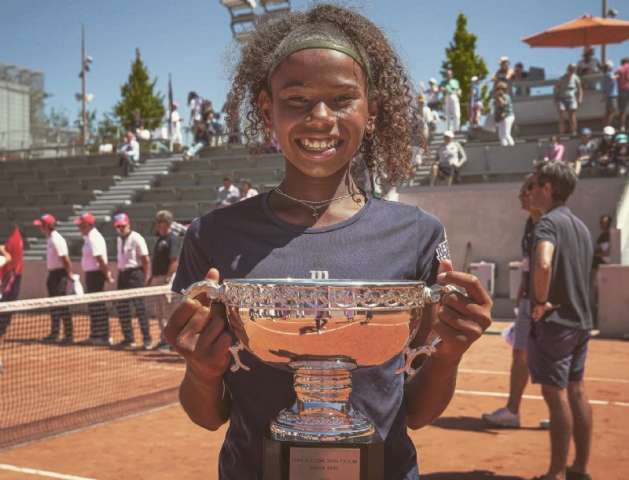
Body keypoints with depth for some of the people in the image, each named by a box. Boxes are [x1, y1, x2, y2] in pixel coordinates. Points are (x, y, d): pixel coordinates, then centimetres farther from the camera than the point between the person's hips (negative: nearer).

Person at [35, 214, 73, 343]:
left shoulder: (56, 240, -18)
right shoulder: (49, 239, 12)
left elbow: (65, 259, -22)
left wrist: (69, 274, -22)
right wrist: (50, 274, 17)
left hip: (59, 274, -10)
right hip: (53, 274, 10)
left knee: (62, 305, -8)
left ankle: (69, 335, -4)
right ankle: (54, 333, 27)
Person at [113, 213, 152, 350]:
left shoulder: (136, 238, -9)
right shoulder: (119, 239, 14)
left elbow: (146, 260, -11)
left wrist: (145, 279, -14)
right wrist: (119, 274, 11)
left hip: (135, 273, -8)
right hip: (122, 275, 8)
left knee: (139, 306, -8)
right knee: (122, 307, 9)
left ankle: (147, 339, -2)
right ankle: (129, 339, 18)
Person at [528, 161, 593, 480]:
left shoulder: (549, 222, -15)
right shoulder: (580, 225, 13)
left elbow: (543, 264, -34)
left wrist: (541, 301, -20)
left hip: (553, 322, -9)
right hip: (580, 321, 9)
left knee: (556, 395, -3)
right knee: (576, 392, 14)